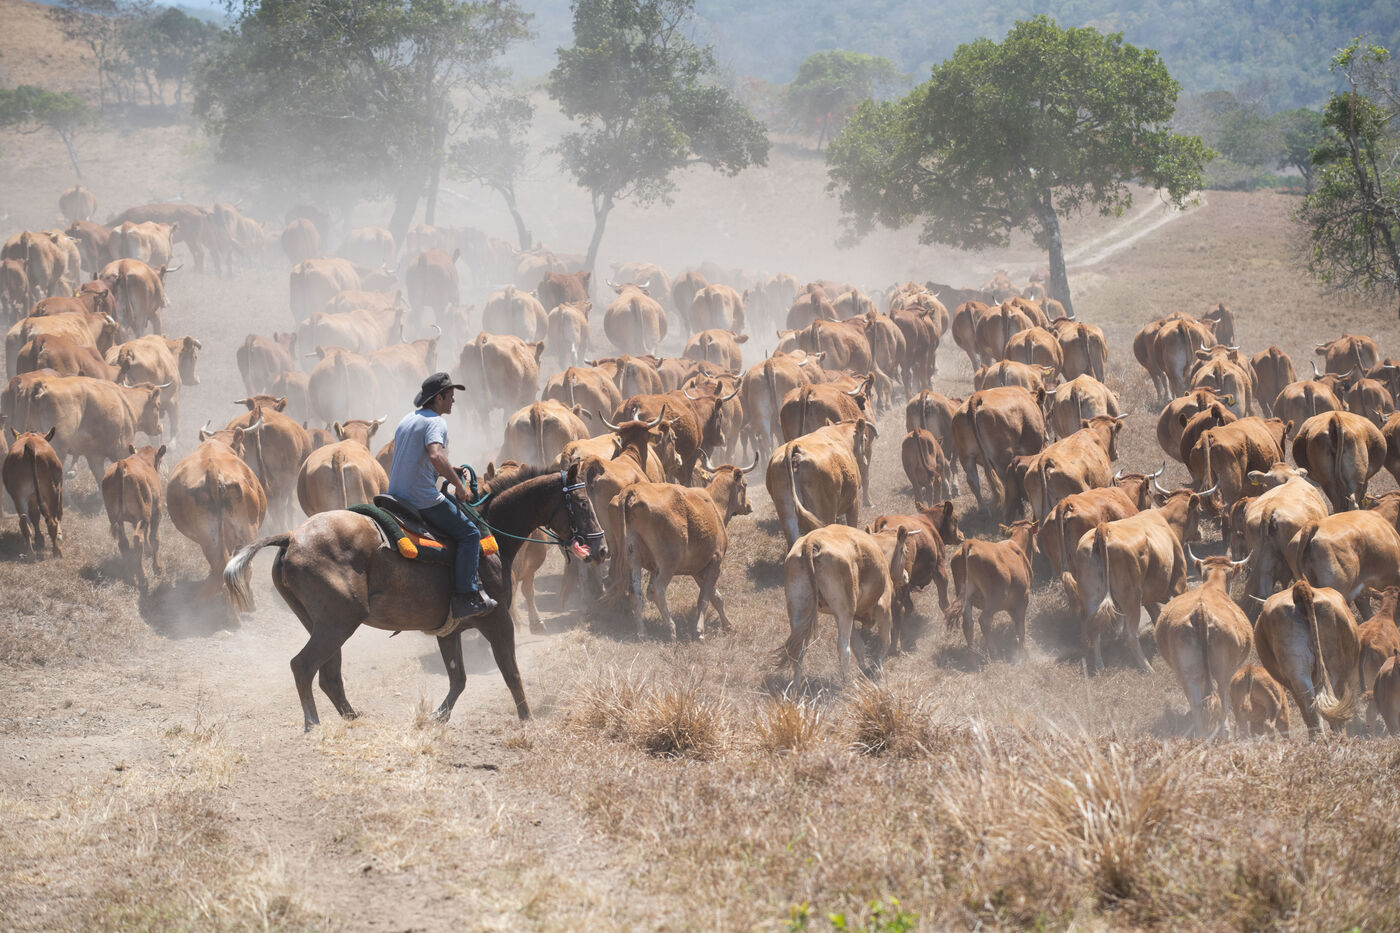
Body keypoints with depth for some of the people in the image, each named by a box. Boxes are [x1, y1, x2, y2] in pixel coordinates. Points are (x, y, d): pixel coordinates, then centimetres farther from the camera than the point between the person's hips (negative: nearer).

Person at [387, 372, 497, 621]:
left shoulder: (406, 421, 18)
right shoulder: (435, 422, -12)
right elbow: (436, 456, -30)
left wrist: (444, 472, 26)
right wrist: (458, 484, -18)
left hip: (397, 496, 9)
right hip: (424, 501, -9)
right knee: (469, 534, -6)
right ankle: (465, 598, -17)